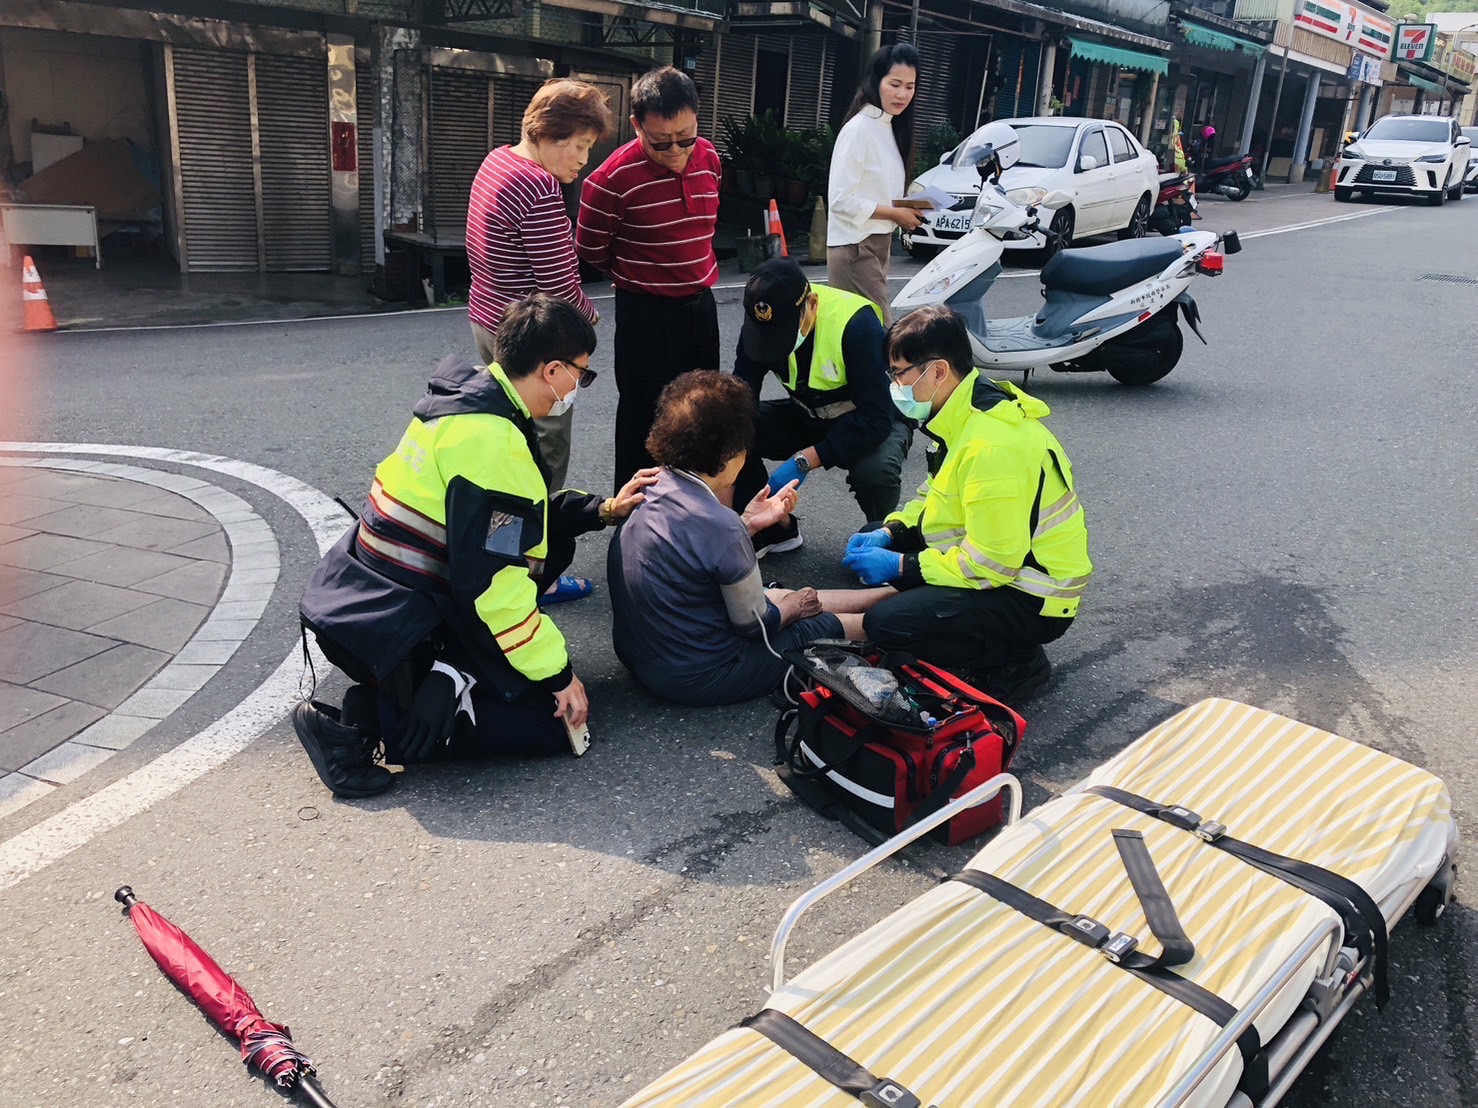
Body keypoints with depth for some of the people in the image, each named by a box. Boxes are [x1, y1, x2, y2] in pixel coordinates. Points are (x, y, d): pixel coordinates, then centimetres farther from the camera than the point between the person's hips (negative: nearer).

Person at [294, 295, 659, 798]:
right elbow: (494, 581, -24)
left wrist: (604, 509, 14)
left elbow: (510, 515, 19)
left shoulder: (464, 399, 7)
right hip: (394, 632, -10)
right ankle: (370, 723, -10)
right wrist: (559, 675, -16)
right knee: (556, 719, -4)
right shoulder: (492, 439, -22)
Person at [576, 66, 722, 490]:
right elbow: (592, 249, -6)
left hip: (700, 304, 6)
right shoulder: (614, 178, -20)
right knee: (644, 415, 5)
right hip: (645, 313, -6)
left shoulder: (708, 158, -2)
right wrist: (640, 276, 7)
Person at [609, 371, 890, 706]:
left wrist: (746, 524, 6)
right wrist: (789, 608, 5)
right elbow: (754, 624, -15)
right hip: (693, 679, -8)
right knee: (827, 626, 11)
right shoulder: (719, 527, -29)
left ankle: (890, 593, 39)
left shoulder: (651, 488, -6)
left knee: (773, 596, 23)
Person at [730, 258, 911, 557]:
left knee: (874, 471, -39)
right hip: (808, 416, 5)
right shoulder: (762, 320, -17)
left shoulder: (857, 322, -31)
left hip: (876, 419, -5)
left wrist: (804, 460, -37)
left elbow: (876, 417, -32)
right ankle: (772, 531, 3)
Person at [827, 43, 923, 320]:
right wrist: (896, 214, -15)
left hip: (878, 243, 9)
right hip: (855, 247, -9)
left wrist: (907, 212, 0)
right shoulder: (859, 129, -14)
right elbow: (842, 200, -20)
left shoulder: (891, 127, 12)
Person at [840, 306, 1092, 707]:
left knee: (886, 624, -25)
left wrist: (902, 567, -19)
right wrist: (890, 531, 0)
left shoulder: (993, 446, -29)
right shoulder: (966, 414, 1)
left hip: (1033, 599, -10)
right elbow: (938, 493, 16)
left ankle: (1015, 663, -5)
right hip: (1002, 558, 10)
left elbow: (990, 564, -28)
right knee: (873, 544, 14)